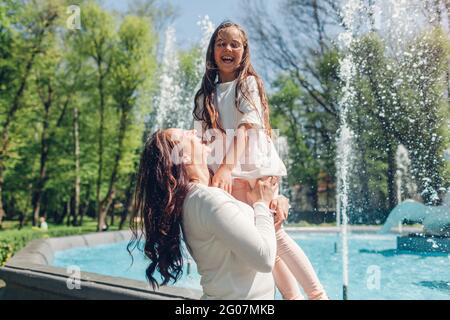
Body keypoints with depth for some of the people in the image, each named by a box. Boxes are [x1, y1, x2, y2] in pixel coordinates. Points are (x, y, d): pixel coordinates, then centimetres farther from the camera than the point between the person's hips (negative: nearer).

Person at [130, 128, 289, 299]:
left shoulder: (193, 196, 4)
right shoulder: (209, 199, -23)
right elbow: (265, 258, -24)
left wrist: (276, 201, -4)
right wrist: (262, 204, -11)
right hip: (240, 295, -8)